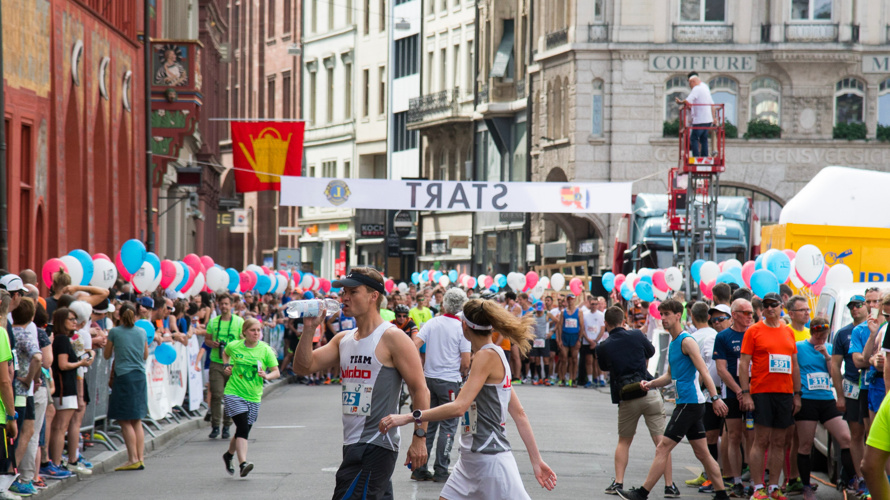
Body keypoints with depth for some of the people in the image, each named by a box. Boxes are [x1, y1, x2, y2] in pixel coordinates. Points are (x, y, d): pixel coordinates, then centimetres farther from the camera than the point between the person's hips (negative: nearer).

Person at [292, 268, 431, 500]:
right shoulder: (343, 339, 14)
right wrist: (309, 329, -2)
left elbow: (420, 389, -11)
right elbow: (303, 367, 11)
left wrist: (419, 437, -17)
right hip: (354, 444, 8)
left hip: (377, 444, -8)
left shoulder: (392, 338, -9)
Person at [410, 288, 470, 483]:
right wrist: (462, 375, 10)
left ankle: (419, 469, 13)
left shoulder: (432, 323, 2)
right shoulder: (462, 329, -9)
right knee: (448, 426, 3)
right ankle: (441, 472, 1)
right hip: (450, 381, -4)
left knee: (427, 424, 13)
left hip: (429, 379, 4)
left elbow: (414, 345, -7)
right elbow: (466, 363, -11)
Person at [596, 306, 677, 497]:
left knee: (623, 442, 19)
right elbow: (651, 352, 20)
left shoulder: (603, 347, 0)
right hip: (650, 394, -1)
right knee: (661, 441, 2)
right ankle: (669, 485, -1)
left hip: (627, 400, 1)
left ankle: (618, 482, 10)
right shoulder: (636, 336, 1)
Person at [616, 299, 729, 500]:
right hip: (686, 403, 10)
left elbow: (703, 371, -18)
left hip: (690, 403, -10)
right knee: (702, 453, 11)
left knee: (662, 449, -8)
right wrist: (651, 384, 8)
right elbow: (670, 375, 25)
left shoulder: (687, 341, -11)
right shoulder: (672, 344, 17)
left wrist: (715, 397, -25)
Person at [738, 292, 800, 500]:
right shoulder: (753, 331, 0)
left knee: (779, 442, 5)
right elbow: (743, 364, -3)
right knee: (761, 441, -7)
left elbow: (795, 365, 18)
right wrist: (745, 393, -11)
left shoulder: (788, 332, 14)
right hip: (762, 391, -4)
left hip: (785, 393, 5)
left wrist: (797, 394, 13)